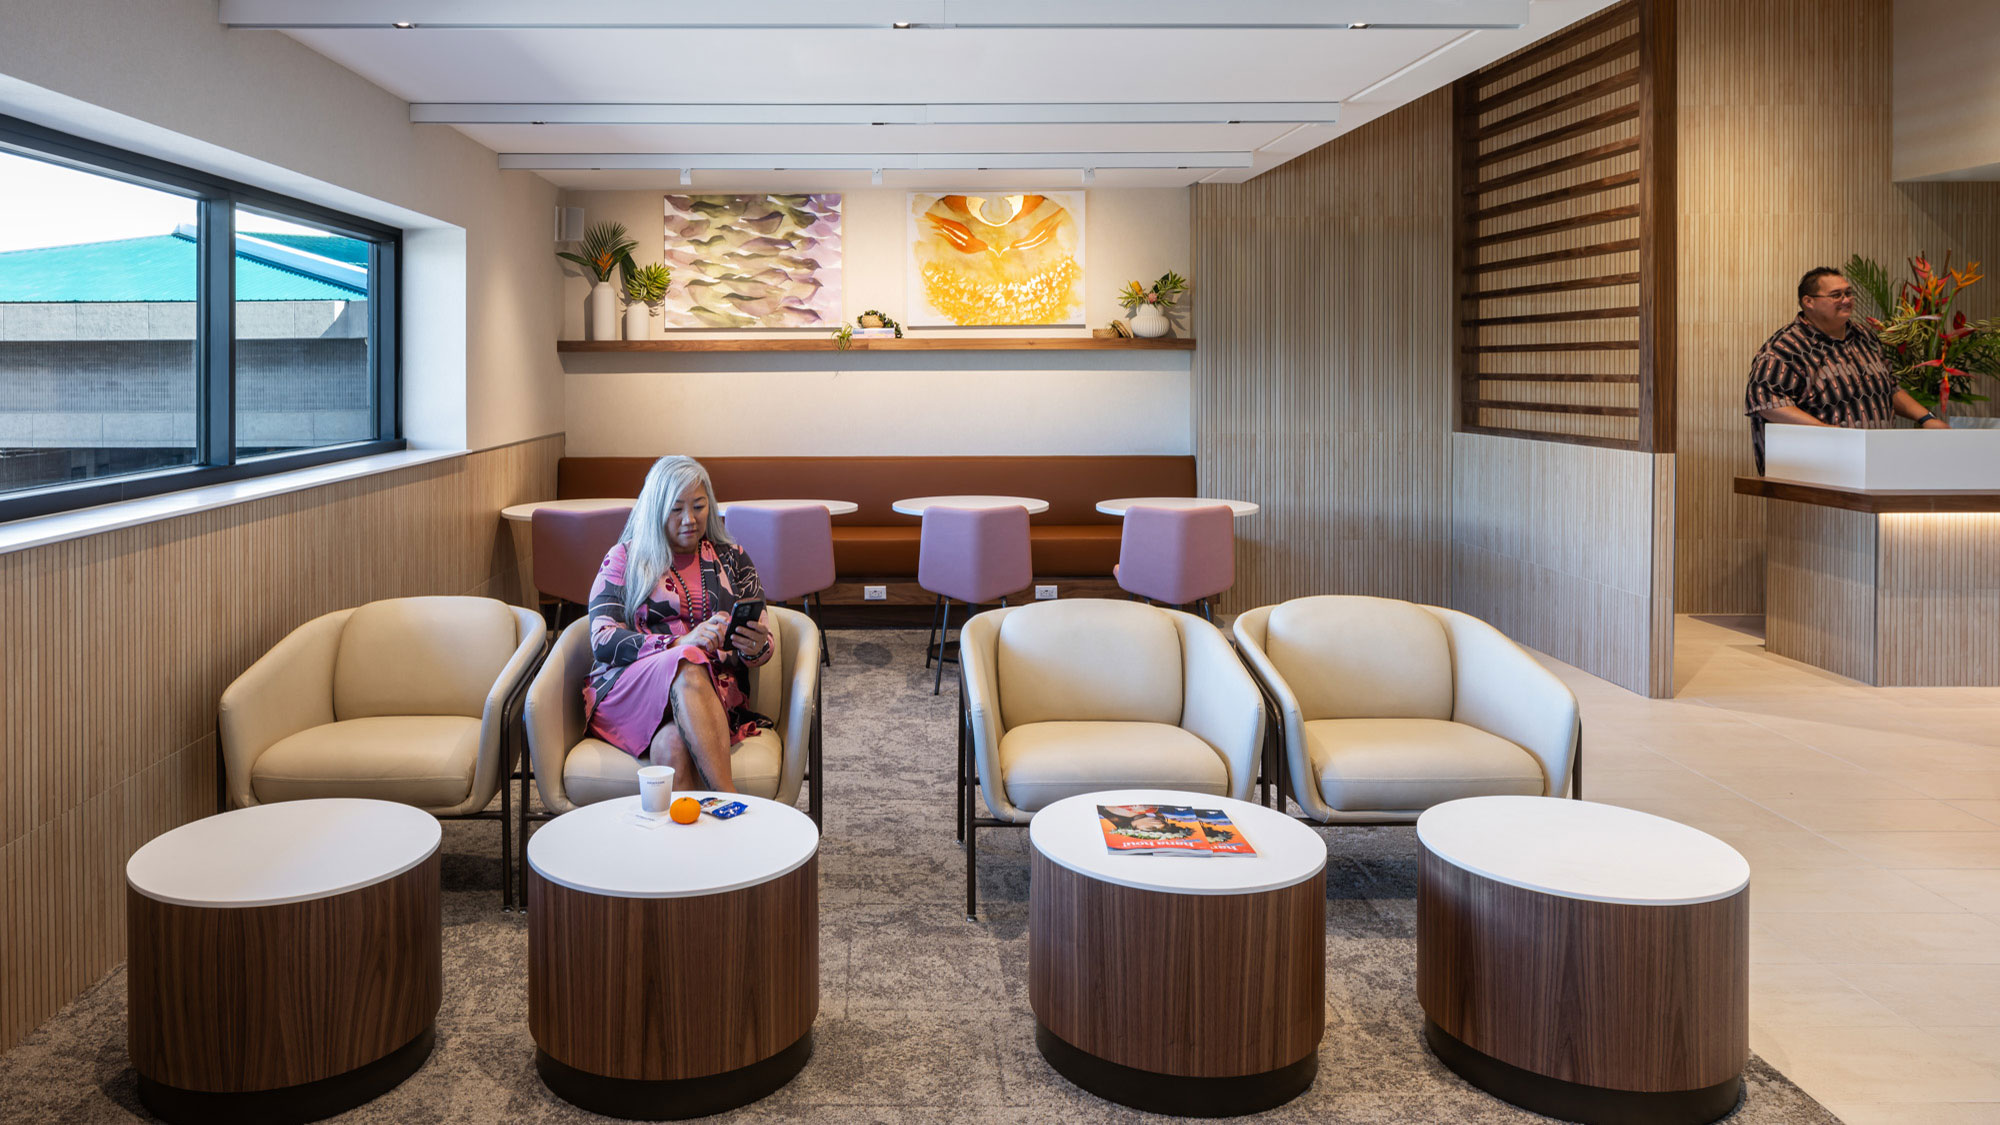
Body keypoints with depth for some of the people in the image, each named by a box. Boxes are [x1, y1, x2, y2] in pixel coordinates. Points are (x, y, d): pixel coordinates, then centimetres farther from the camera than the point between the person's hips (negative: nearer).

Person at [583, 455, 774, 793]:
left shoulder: (731, 559, 19)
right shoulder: (624, 559, 12)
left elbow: (762, 644, 16)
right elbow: (602, 641, -2)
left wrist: (756, 648, -12)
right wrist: (681, 643, -18)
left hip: (715, 694, 2)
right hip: (629, 694, -2)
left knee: (672, 743, -35)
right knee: (687, 666, -37)